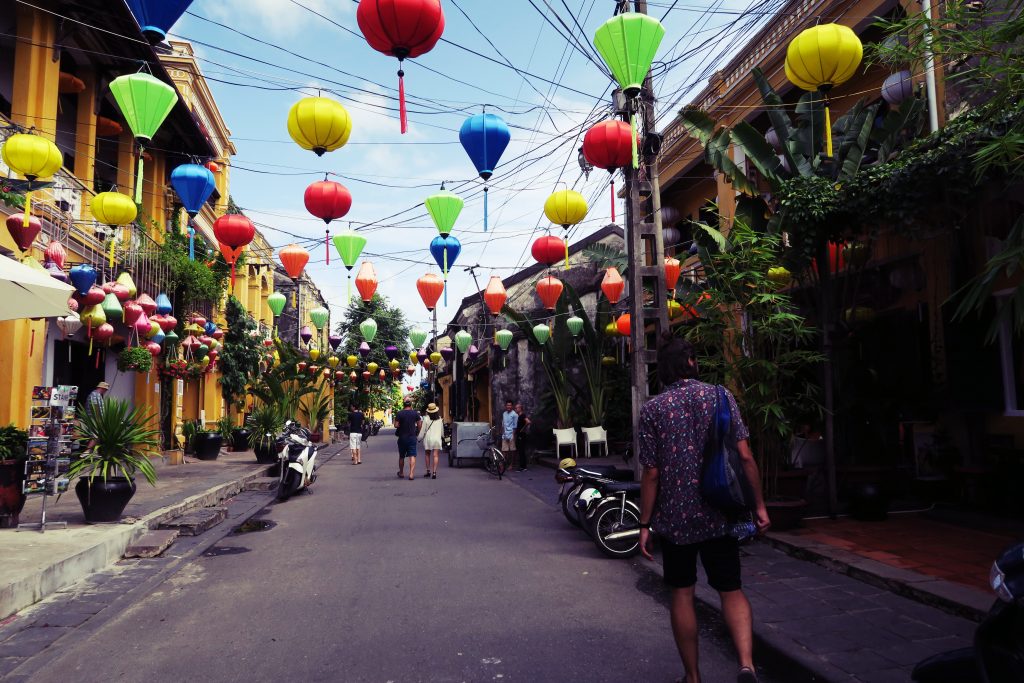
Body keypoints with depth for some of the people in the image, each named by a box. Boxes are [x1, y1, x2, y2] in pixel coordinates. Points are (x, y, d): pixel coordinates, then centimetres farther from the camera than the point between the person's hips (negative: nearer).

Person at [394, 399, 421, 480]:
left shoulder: (399, 413, -8)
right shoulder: (415, 413, -3)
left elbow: (396, 425, -11)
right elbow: (419, 424, 3)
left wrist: (401, 425, 9)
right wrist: (417, 432, 19)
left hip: (402, 437, 0)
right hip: (412, 437, 0)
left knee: (401, 456, 14)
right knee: (412, 456, -2)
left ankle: (401, 473, 27)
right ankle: (411, 473, -13)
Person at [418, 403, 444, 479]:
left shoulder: (426, 419, -6)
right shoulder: (440, 419, 4)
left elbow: (422, 430, -2)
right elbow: (442, 430, 15)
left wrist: (419, 438, 12)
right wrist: (442, 436, 34)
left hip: (428, 439, -1)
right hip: (437, 439, 1)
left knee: (427, 455, 15)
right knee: (436, 456, -1)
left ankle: (428, 471, 14)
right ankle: (434, 472, -10)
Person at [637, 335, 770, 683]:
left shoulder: (651, 410, -6)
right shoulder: (720, 397, -2)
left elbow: (651, 474, -8)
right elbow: (745, 456, -6)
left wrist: (645, 524, 0)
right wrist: (759, 505, 3)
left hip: (675, 517, -1)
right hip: (720, 515, 1)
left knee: (682, 594, 13)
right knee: (731, 591, 14)